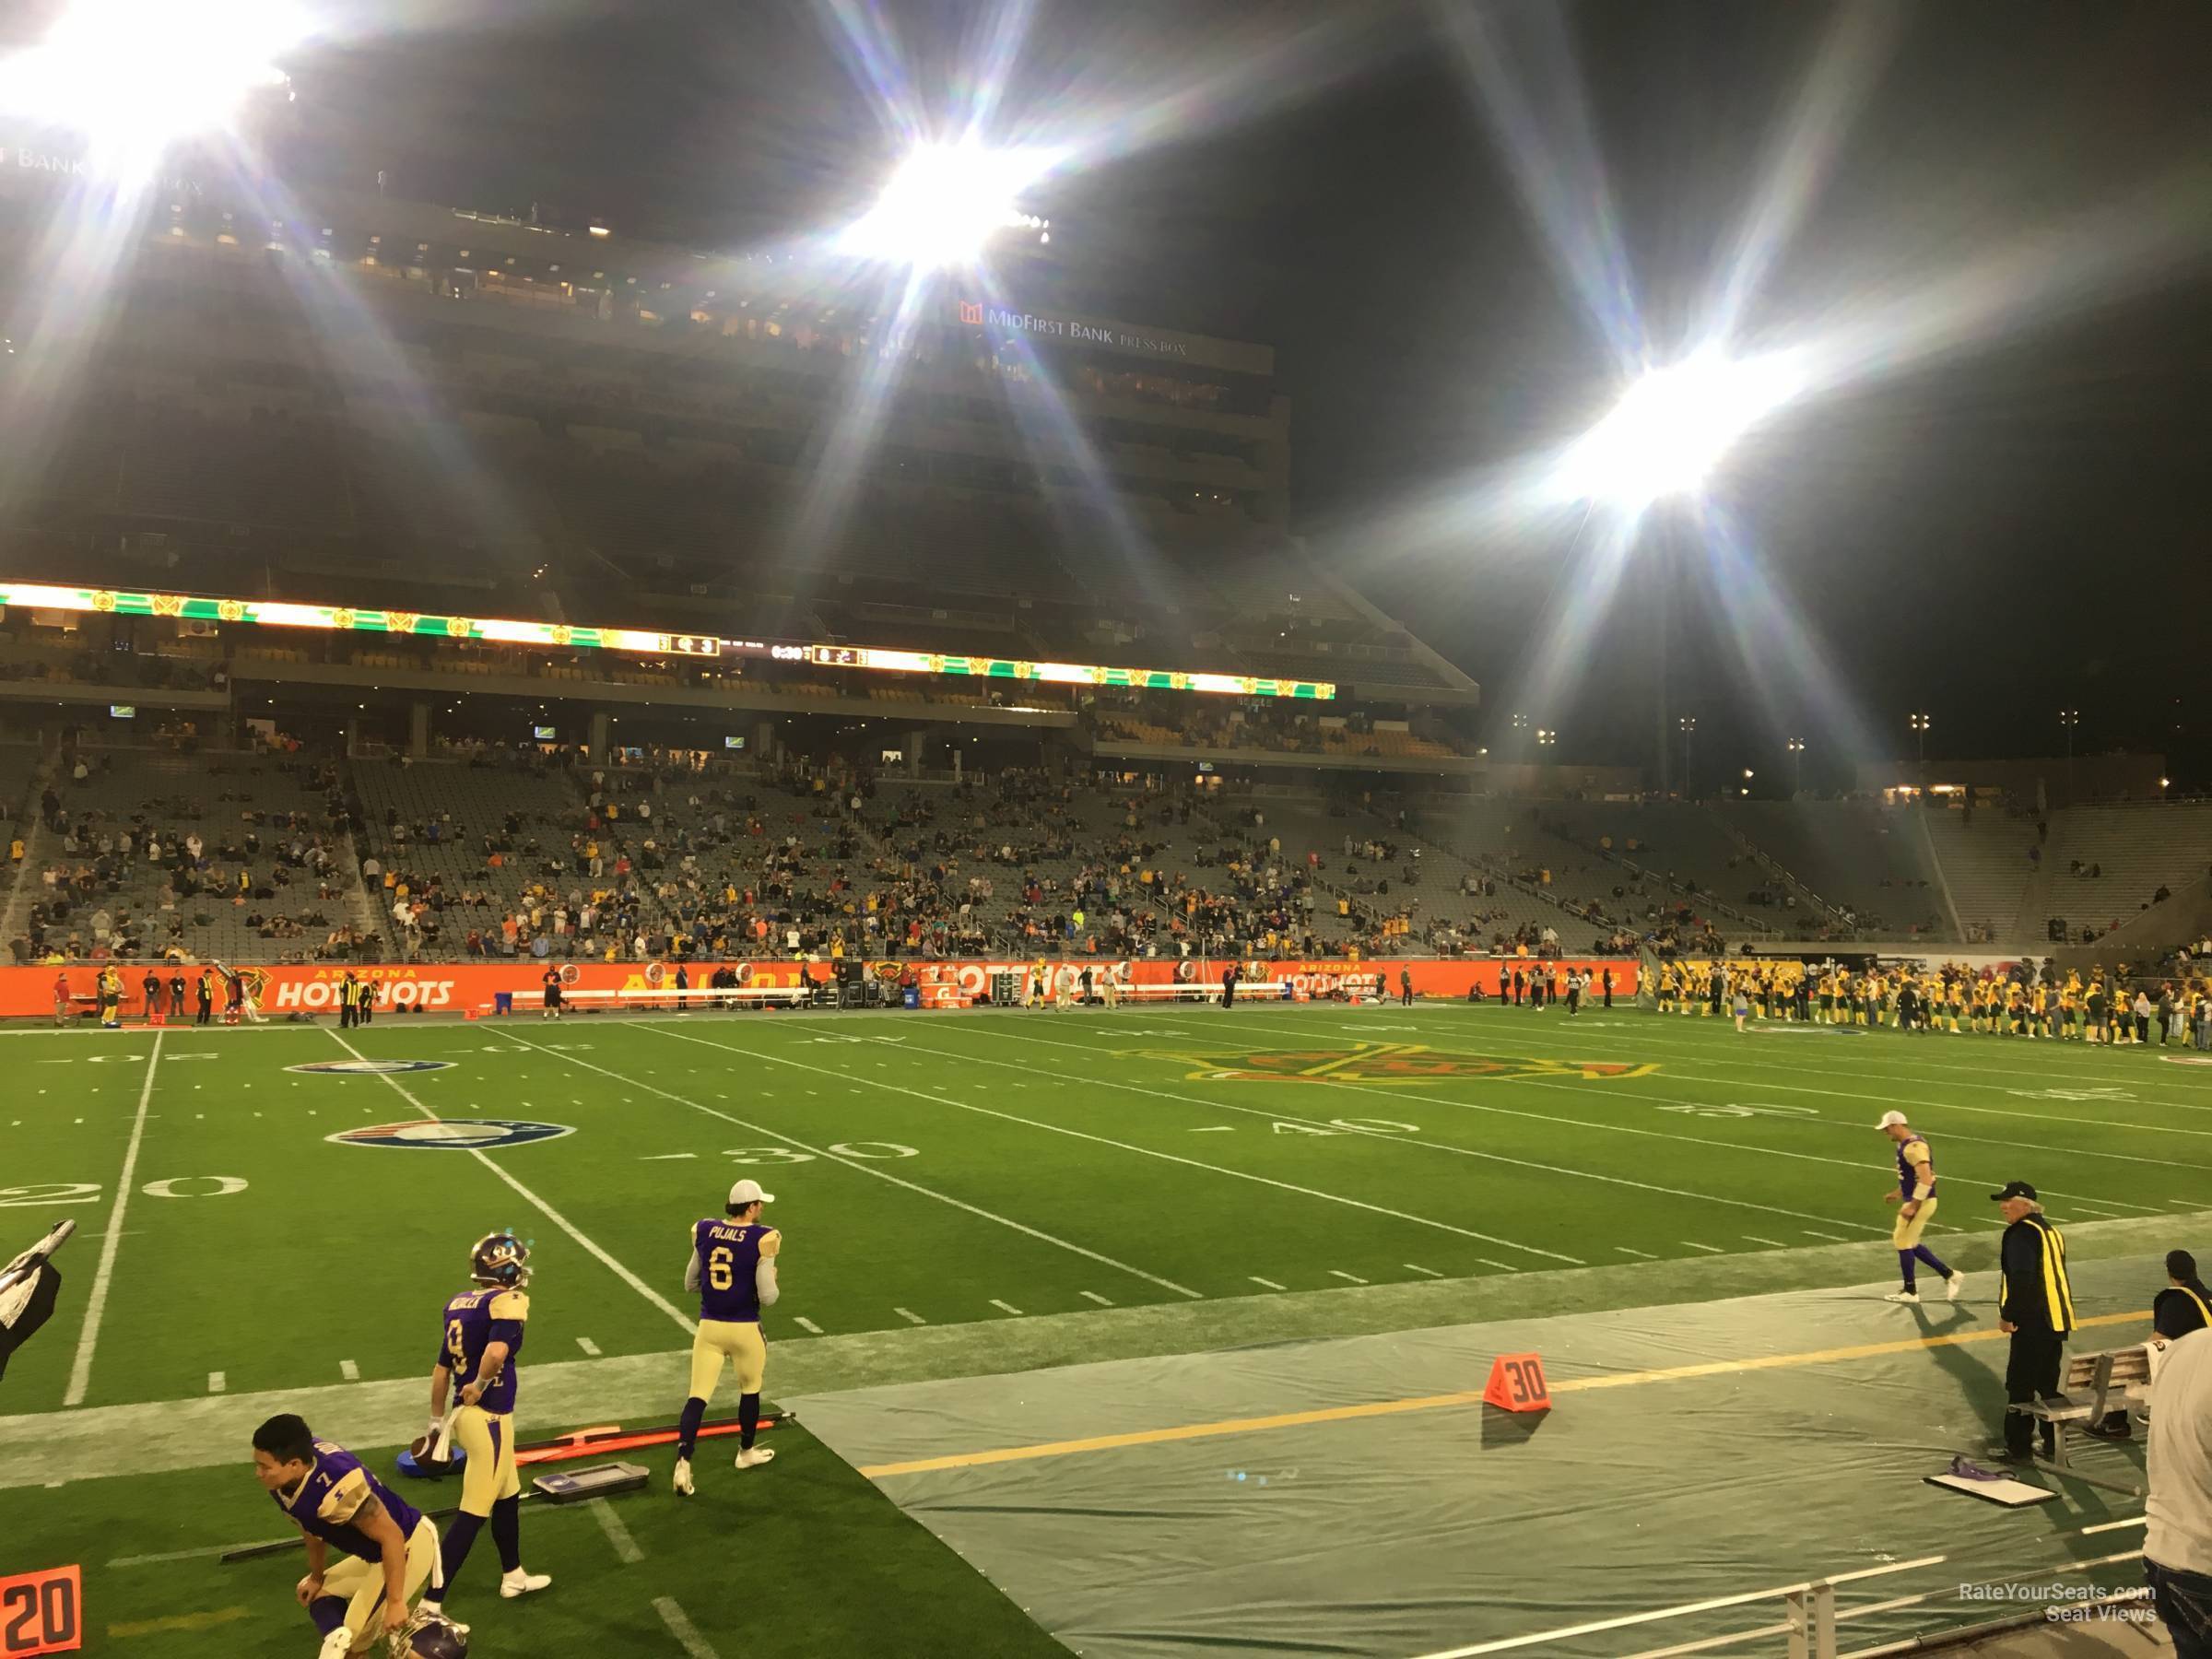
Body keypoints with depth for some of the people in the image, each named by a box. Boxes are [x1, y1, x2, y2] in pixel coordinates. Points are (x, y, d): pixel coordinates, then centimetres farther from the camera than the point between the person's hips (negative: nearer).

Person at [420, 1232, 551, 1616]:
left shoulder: (457, 1303, 7)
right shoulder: (510, 1302, -16)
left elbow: (442, 1367, 12)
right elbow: (496, 1352, -33)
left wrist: (437, 1419, 21)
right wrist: (480, 1385, -14)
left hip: (465, 1414, 8)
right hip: (490, 1419, -8)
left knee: (508, 1495, 25)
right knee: (474, 1513, 0)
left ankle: (513, 1576, 41)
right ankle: (431, 1602, 2)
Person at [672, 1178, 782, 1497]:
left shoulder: (704, 1231, 0)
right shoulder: (761, 1239, -14)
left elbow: (690, 1284, 10)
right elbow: (768, 1297, -15)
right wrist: (772, 1279, 5)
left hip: (708, 1327, 3)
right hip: (744, 1329, -3)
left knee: (698, 1396, 2)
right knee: (750, 1389, 20)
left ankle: (683, 1461, -14)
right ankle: (746, 1452, 36)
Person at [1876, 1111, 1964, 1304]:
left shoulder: (1914, 1147, -22)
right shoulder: (1908, 1143, 10)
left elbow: (1926, 1179, -28)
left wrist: (1912, 1207, -25)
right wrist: (1897, 1194, 23)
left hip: (1919, 1203, -10)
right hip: (1915, 1200, 10)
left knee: (1902, 1243, 2)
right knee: (1909, 1243, 16)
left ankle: (1910, 1292, 14)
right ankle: (1950, 1276, 21)